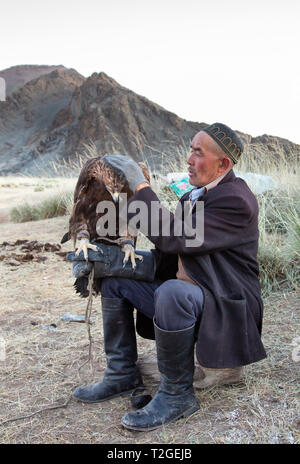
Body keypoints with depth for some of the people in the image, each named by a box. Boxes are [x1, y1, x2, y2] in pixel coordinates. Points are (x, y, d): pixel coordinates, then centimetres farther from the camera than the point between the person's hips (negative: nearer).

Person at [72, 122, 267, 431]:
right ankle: (122, 375, 11)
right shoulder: (194, 194, 10)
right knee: (114, 279, 7)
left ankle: (177, 395, -18)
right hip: (184, 298, 9)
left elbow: (173, 238, -29)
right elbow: (169, 254, 12)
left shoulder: (236, 201, -20)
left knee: (173, 291, -40)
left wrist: (140, 186, -23)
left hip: (225, 310, -9)